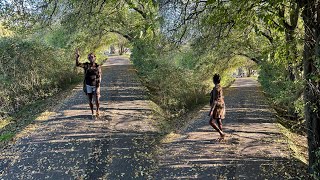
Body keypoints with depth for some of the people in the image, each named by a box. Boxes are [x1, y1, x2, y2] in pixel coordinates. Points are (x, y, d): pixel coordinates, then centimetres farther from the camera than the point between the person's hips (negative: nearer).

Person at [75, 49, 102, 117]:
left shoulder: (98, 67, -4)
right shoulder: (86, 65, 0)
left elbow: (99, 77, -7)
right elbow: (77, 64, -13)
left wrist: (98, 86, -14)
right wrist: (77, 56, -27)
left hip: (96, 86, -2)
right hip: (88, 86, 2)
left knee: (97, 100, -8)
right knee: (90, 100, 7)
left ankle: (97, 110, 19)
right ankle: (92, 112, 22)